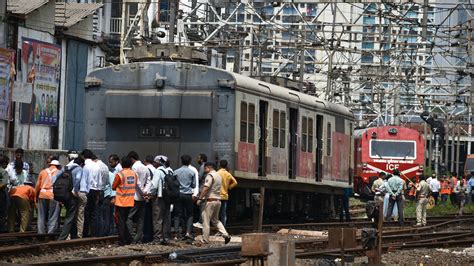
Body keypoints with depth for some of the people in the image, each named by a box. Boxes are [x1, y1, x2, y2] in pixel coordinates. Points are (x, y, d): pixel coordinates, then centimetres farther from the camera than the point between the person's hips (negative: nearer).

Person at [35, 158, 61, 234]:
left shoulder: (43, 172, 12)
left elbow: (38, 186, 10)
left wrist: (36, 196, 20)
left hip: (42, 195, 3)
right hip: (53, 196, -3)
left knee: (41, 217, 9)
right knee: (53, 218, 0)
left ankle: (41, 234, 10)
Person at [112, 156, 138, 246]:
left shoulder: (120, 174, -14)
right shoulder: (134, 174, 2)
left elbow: (113, 187, -5)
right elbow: (136, 186, 13)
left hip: (121, 202, -5)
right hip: (130, 202, 5)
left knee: (120, 222, 1)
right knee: (125, 221, 17)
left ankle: (122, 241, 0)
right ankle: (128, 239, 14)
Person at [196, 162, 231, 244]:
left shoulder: (210, 175, -10)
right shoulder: (219, 176, 17)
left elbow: (206, 188, -20)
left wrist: (200, 198, -19)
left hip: (210, 200, -9)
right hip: (218, 200, 9)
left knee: (206, 220, -2)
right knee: (215, 220, 17)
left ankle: (205, 239, 0)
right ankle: (225, 235, 3)